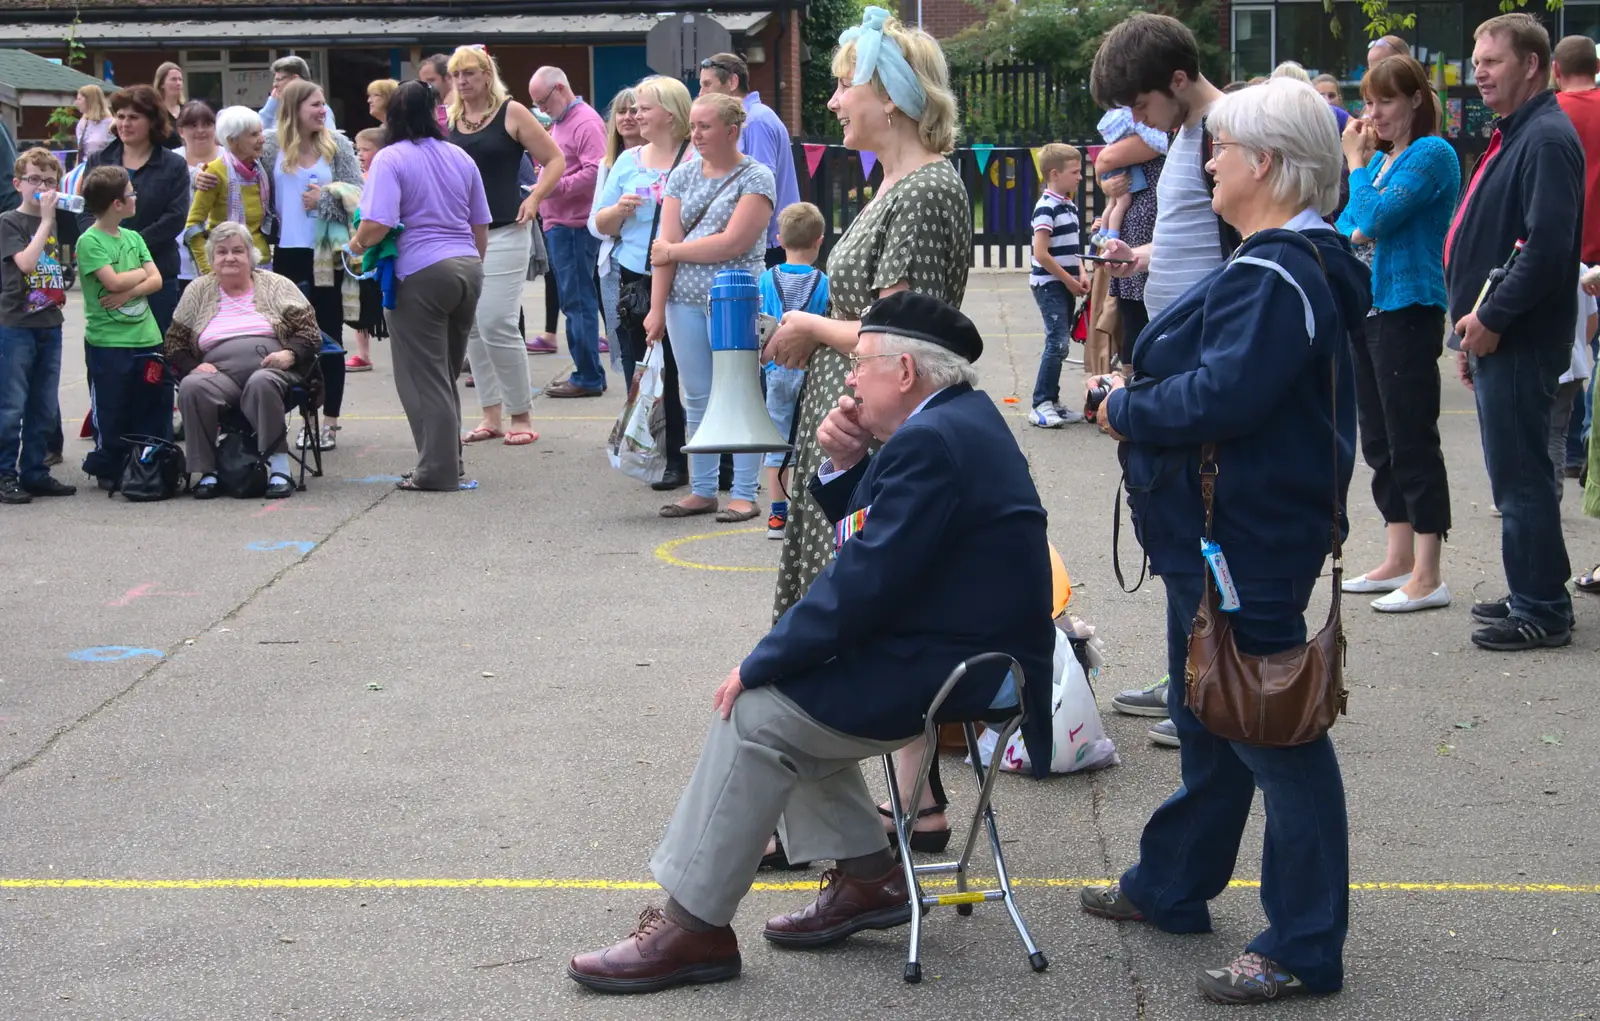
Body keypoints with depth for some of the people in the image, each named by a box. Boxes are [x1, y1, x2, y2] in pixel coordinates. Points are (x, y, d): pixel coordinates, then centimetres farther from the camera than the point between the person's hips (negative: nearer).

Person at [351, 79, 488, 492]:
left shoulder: (391, 159, -8)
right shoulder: (459, 157, 11)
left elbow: (377, 225, -19)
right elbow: (481, 226, 17)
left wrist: (357, 243, 1)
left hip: (421, 274, -6)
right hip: (468, 268, 6)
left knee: (424, 377, 1)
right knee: (446, 374, 17)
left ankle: (437, 470, 0)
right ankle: (448, 461, 23)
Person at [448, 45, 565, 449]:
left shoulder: (511, 113, -2)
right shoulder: (450, 121, 11)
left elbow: (555, 160, 0)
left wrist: (533, 200, -11)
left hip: (503, 233, -6)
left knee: (497, 324, -12)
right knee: (472, 328, 7)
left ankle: (521, 416, -1)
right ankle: (491, 416, 15)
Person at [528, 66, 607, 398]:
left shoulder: (586, 122, -11)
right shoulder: (558, 123, 20)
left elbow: (596, 171, -22)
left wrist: (554, 187, -21)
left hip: (575, 227, -10)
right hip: (558, 225, 10)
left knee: (579, 300, -8)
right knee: (573, 301, 12)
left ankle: (588, 377, -4)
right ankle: (586, 373, 17)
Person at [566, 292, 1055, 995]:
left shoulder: (932, 442, -22)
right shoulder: (959, 417, 12)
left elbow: (865, 582, -24)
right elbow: (869, 539, 18)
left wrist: (759, 664, -15)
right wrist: (844, 465, -1)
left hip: (952, 672, -11)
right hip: (965, 645, 11)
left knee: (756, 713, -10)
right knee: (783, 689, 15)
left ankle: (693, 927, -2)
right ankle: (866, 876, 20)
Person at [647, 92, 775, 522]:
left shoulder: (756, 178, -4)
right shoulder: (683, 175, 12)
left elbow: (733, 243, -14)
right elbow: (665, 244, 4)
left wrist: (674, 251, -4)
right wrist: (657, 308, -2)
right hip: (685, 300, 5)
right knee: (697, 399, 9)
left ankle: (745, 495, 2)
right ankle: (702, 490, 15)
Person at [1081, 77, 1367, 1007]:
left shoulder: (1278, 278, -22)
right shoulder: (1283, 263, 13)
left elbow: (1221, 397, -29)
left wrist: (1125, 412, -14)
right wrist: (1132, 395, 3)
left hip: (1249, 541, -11)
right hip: (1220, 535, 11)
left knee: (1273, 732, -3)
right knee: (1207, 717, 22)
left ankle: (1305, 946, 6)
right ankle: (1171, 886, 38)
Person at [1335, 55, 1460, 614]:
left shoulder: (1432, 154, -10)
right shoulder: (1379, 158, 15)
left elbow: (1375, 217, -20)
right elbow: (1345, 227, 17)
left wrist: (1357, 162, -7)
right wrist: (1355, 235, -5)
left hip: (1407, 311, -9)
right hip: (1363, 310, 9)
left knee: (1412, 442, -7)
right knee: (1379, 442, 12)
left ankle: (1427, 577, -4)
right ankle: (1399, 561, 21)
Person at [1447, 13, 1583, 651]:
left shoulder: (1547, 140, -15)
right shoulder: (1513, 137, 18)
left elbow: (1548, 247, -25)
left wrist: (1492, 319, -20)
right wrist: (1472, 329, 19)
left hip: (1519, 341, -10)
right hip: (1495, 337, 10)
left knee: (1521, 477, -6)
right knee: (1516, 474, 15)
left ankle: (1541, 611, 0)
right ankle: (1534, 596, 24)